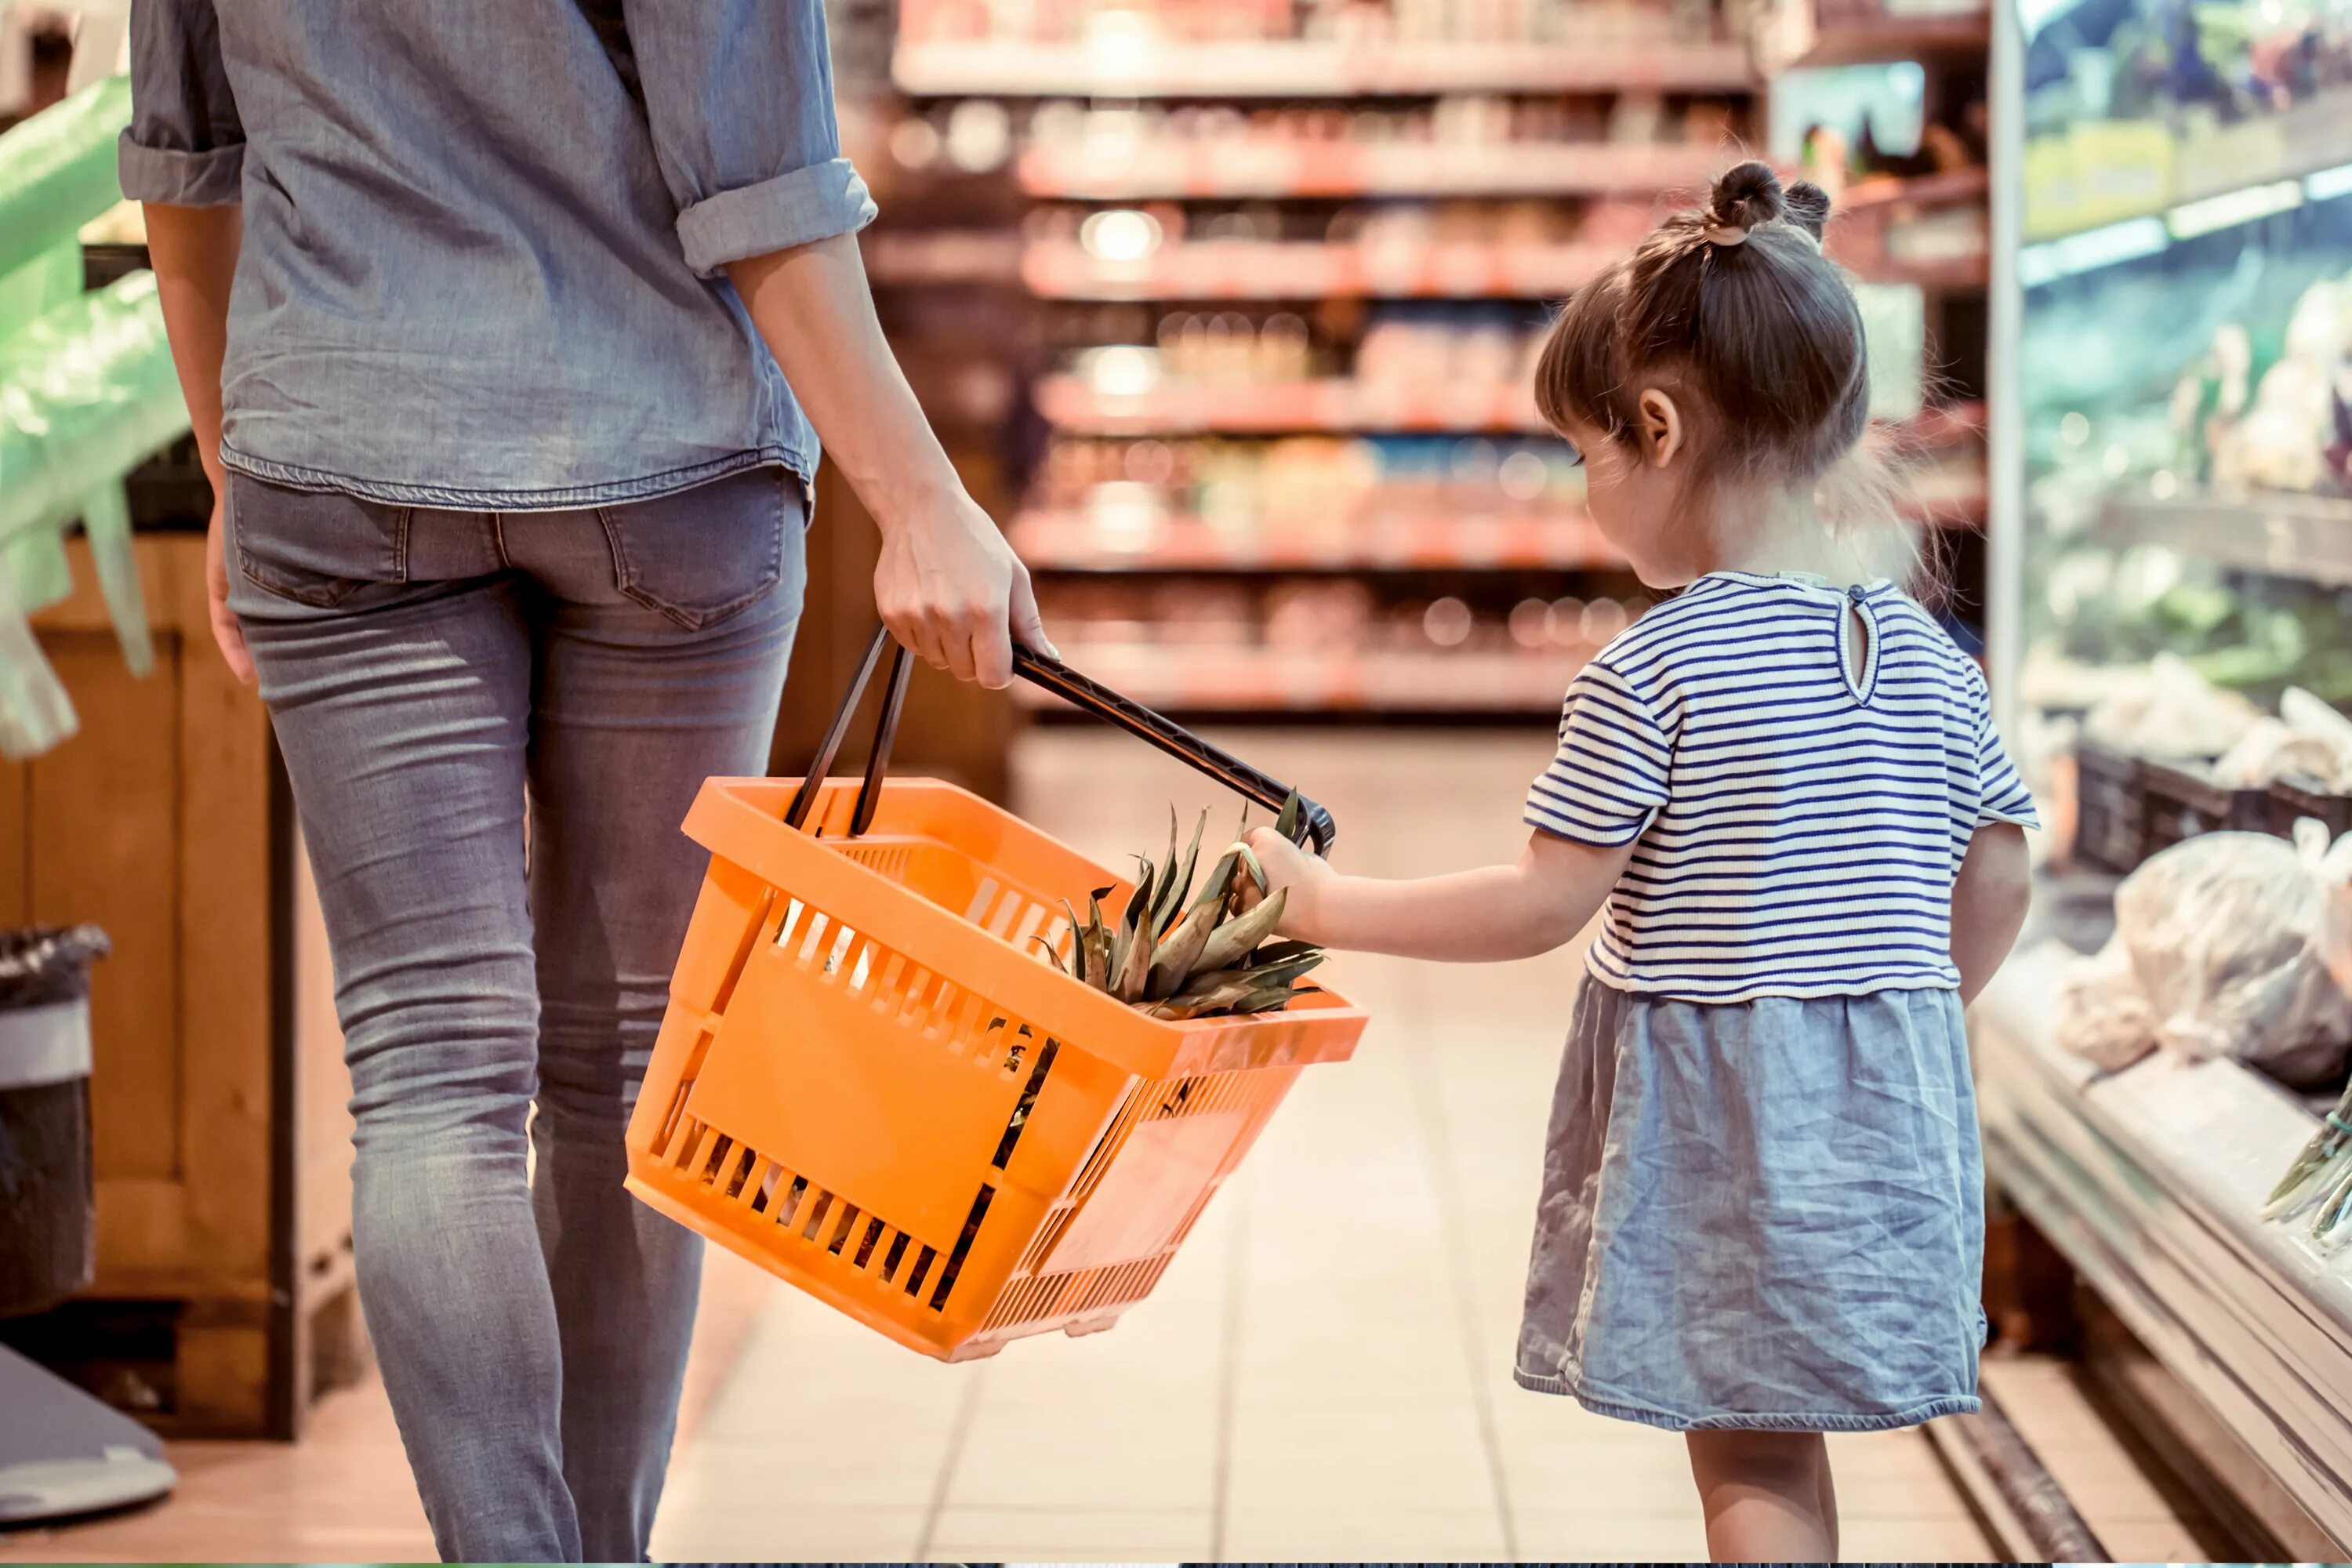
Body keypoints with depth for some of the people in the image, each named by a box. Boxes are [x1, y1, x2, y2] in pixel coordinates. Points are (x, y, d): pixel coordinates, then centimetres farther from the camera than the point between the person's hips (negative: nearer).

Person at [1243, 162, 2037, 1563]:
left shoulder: (1651, 675, -15)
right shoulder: (1928, 659, 3)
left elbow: (1546, 905, -13)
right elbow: (1997, 889, 8)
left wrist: (1331, 906, -3)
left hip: (1706, 1105, -6)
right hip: (1893, 1108, 6)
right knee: (1781, 1441, 16)